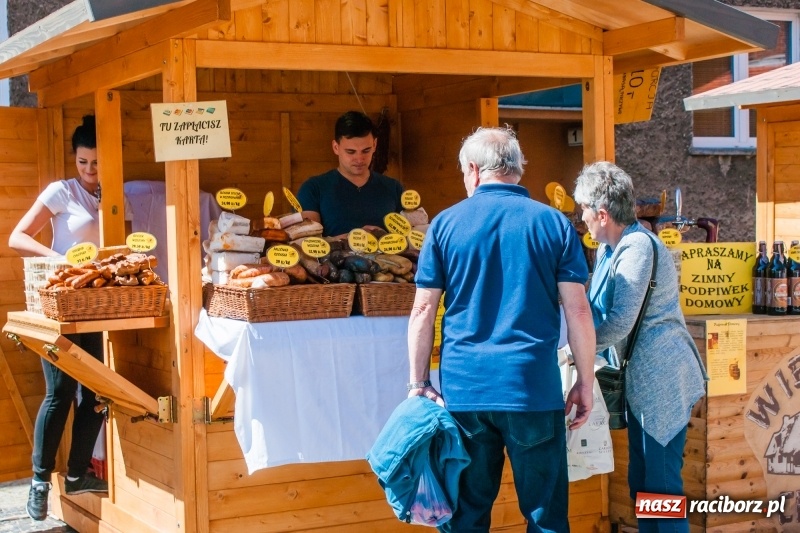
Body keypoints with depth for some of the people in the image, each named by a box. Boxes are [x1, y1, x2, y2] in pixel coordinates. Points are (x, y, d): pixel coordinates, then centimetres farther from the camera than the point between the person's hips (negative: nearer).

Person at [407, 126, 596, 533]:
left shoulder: (445, 224, 3)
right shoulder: (554, 223, 2)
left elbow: (423, 311, 1)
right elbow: (578, 311, -1)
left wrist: (419, 383, 7)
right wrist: (585, 384, 6)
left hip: (463, 388, 1)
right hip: (534, 388, -1)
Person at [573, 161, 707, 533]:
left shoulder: (638, 247, -18)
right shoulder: (611, 249, 11)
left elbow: (621, 321, -23)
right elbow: (598, 309, 14)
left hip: (661, 378, -10)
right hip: (642, 378, 10)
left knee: (661, 486, -5)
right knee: (640, 481, 15)